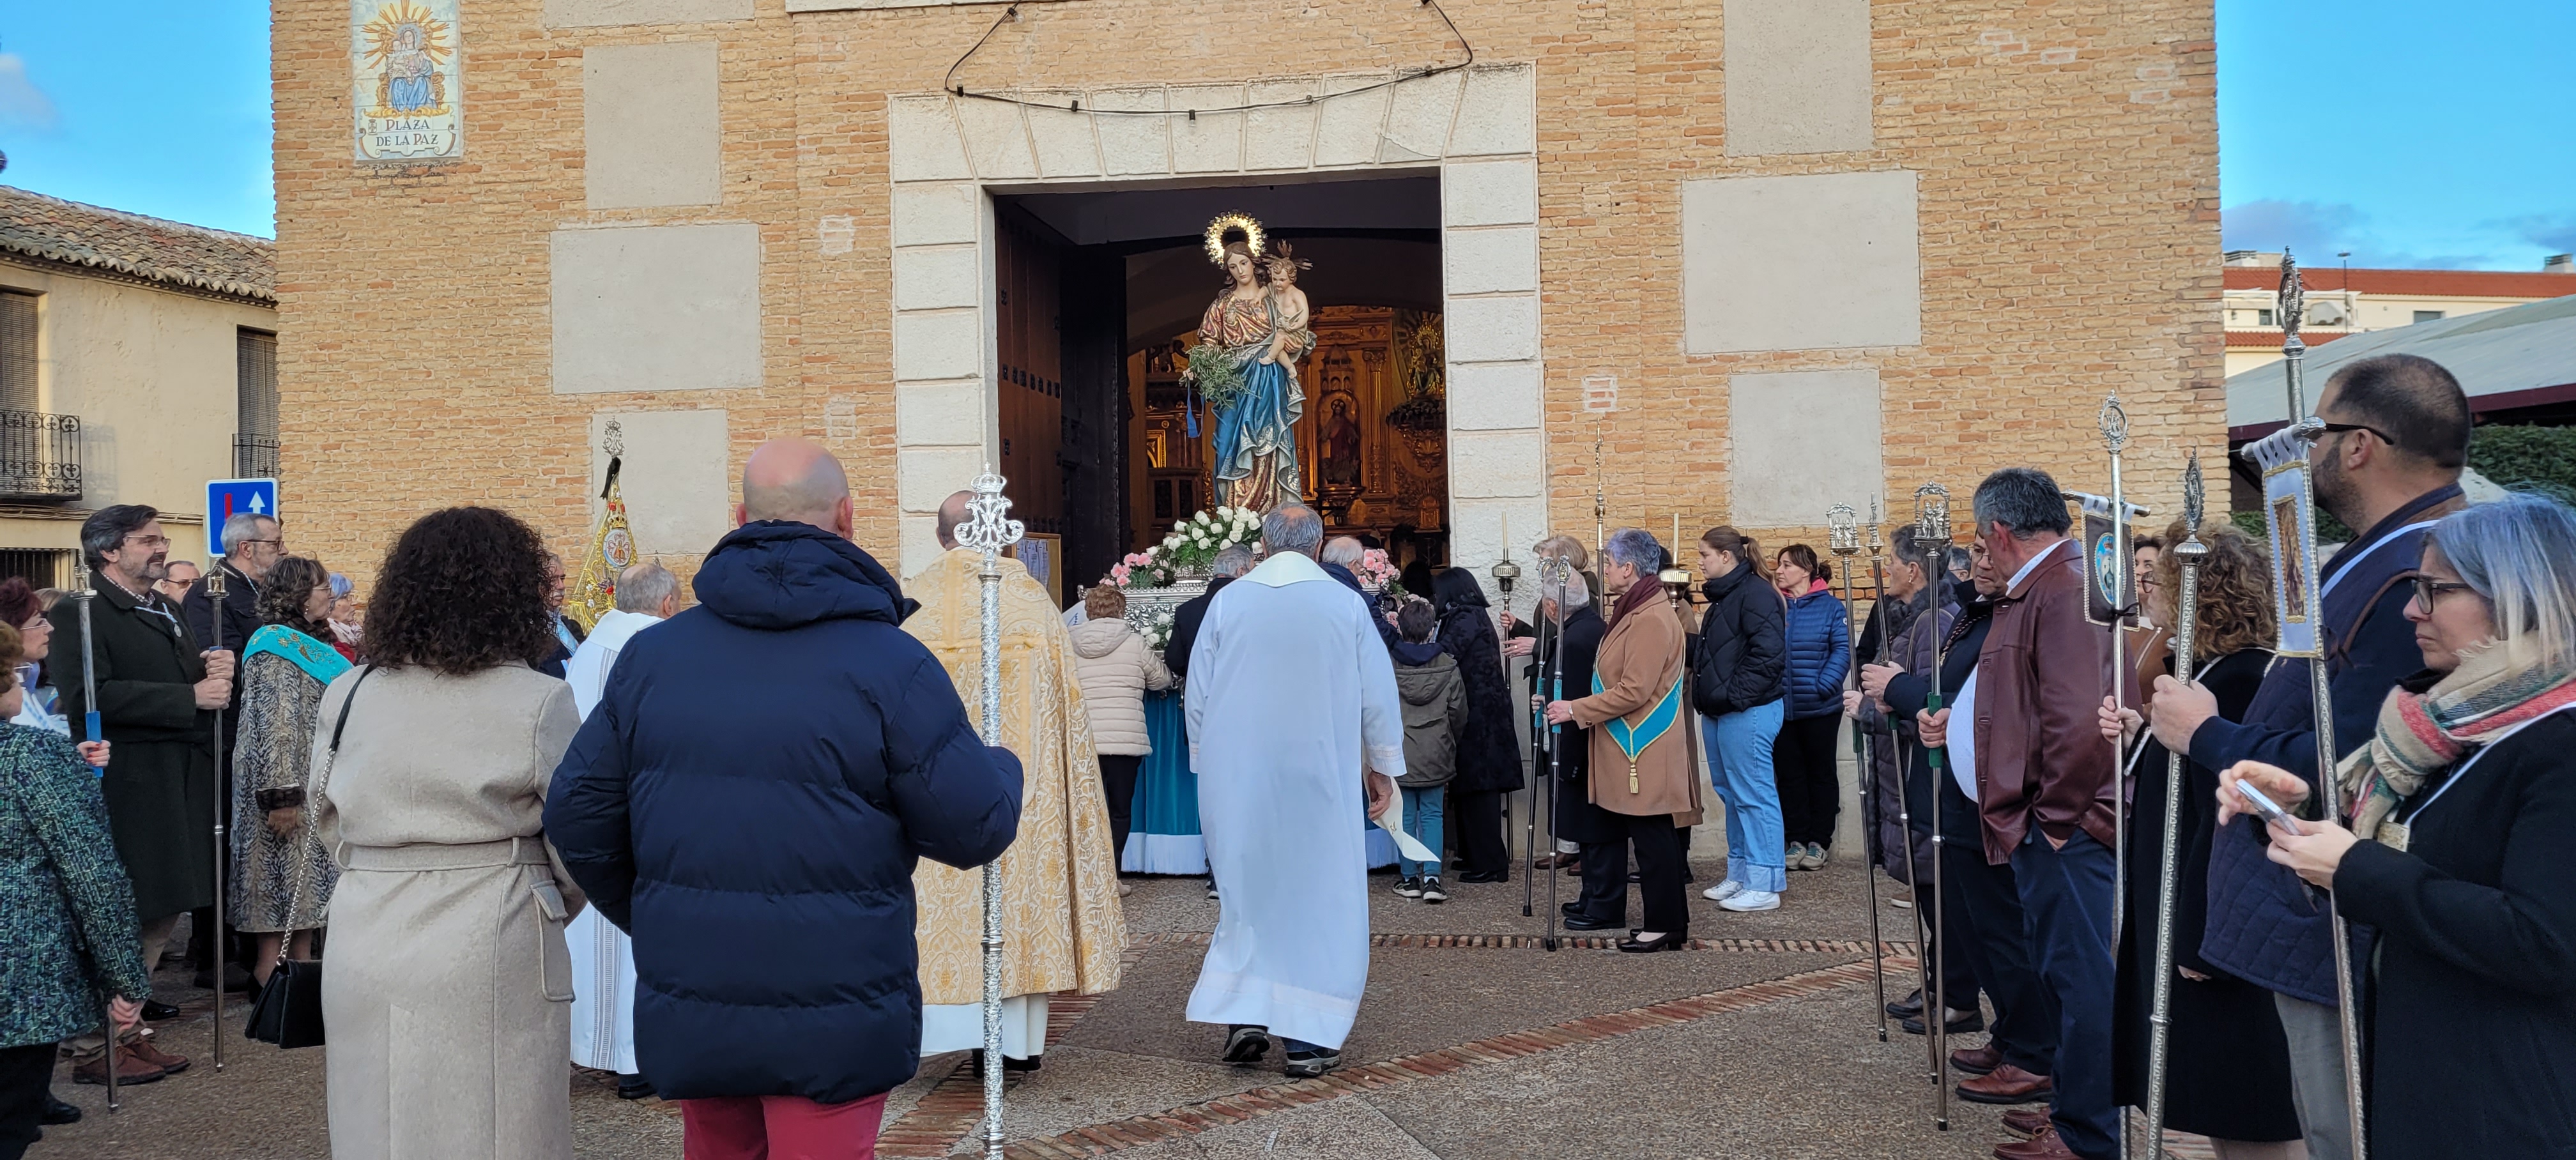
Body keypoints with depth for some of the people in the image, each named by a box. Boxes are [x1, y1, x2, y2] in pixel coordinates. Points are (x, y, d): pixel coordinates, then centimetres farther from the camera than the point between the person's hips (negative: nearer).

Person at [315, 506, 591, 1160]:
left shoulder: (347, 696, 3)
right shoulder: (537, 703, -9)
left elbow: (330, 825, 13)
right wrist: (554, 906, 15)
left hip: (366, 949, 4)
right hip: (491, 958, -4)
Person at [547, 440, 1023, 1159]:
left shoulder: (650, 654, 2)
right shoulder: (890, 665, -12)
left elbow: (578, 811, 5)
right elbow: (976, 829, -11)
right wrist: (1003, 769, 12)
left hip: (688, 1014, 5)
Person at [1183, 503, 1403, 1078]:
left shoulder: (1228, 601, -2)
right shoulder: (1346, 604, -4)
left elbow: (1197, 693, 4)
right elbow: (1378, 693, 2)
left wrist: (1206, 762, 18)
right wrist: (1383, 766, 14)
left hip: (1238, 776, 1)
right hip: (1321, 775, -1)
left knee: (1247, 892, 15)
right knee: (1318, 899, 6)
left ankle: (1245, 1017, 9)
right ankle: (1308, 1038, 6)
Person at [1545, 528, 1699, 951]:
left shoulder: (1651, 619, -18)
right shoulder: (1636, 610, 16)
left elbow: (1634, 691, -22)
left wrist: (1576, 709, -16)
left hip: (1645, 755, -11)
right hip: (1633, 750, 11)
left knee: (1652, 839, -4)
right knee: (1654, 837, 14)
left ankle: (1664, 926, 3)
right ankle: (1672, 922, 20)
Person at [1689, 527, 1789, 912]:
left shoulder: (1755, 593, -14)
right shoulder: (1724, 597, 18)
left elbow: (1768, 653, -22)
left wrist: (1735, 695, -22)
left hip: (1748, 712, -11)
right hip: (1720, 712, 11)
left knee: (1753, 794, -6)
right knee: (1730, 793, 14)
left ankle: (1764, 885, -2)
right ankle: (1738, 876, 23)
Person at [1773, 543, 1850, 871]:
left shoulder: (1829, 606, -6)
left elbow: (1843, 650, -10)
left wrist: (1824, 686, -19)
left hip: (1820, 709, -3)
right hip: (1780, 708, 3)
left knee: (1822, 773, 9)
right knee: (1789, 775, 9)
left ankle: (1820, 841, 19)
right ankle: (1795, 840, 18)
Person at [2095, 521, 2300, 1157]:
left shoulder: (2237, 680, -20)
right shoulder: (2213, 670, 11)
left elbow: (2222, 817, -24)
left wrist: (2200, 939, -22)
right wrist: (2141, 735, 5)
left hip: (2215, 931, -10)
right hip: (2188, 918, 10)